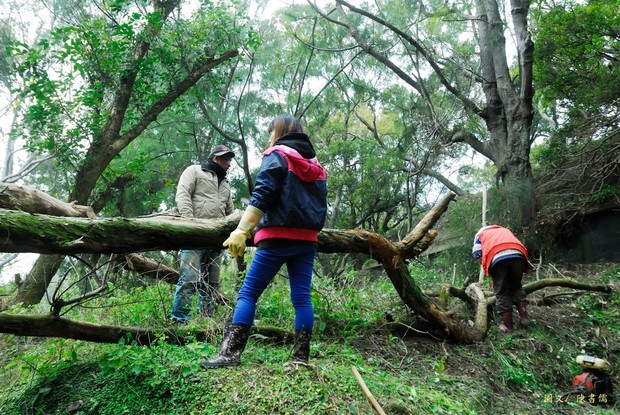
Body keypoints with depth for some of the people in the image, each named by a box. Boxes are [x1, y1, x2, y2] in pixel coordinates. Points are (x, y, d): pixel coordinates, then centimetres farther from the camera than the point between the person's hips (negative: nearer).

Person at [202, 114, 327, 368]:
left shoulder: (277, 156, 0)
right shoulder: (316, 165, 20)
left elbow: (261, 196, -14)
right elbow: (321, 205, 22)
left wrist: (241, 230, -19)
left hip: (278, 237, -6)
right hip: (307, 240, 6)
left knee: (248, 293, -1)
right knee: (302, 297, 6)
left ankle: (231, 353, -5)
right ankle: (301, 356, 7)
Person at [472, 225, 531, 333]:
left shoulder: (480, 234, 33)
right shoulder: (505, 230, 42)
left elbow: (477, 254, 17)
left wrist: (487, 269, 26)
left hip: (497, 257, -3)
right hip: (517, 255, 3)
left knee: (501, 292, 9)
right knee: (516, 287, 24)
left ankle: (508, 325, 12)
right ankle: (524, 317, 17)